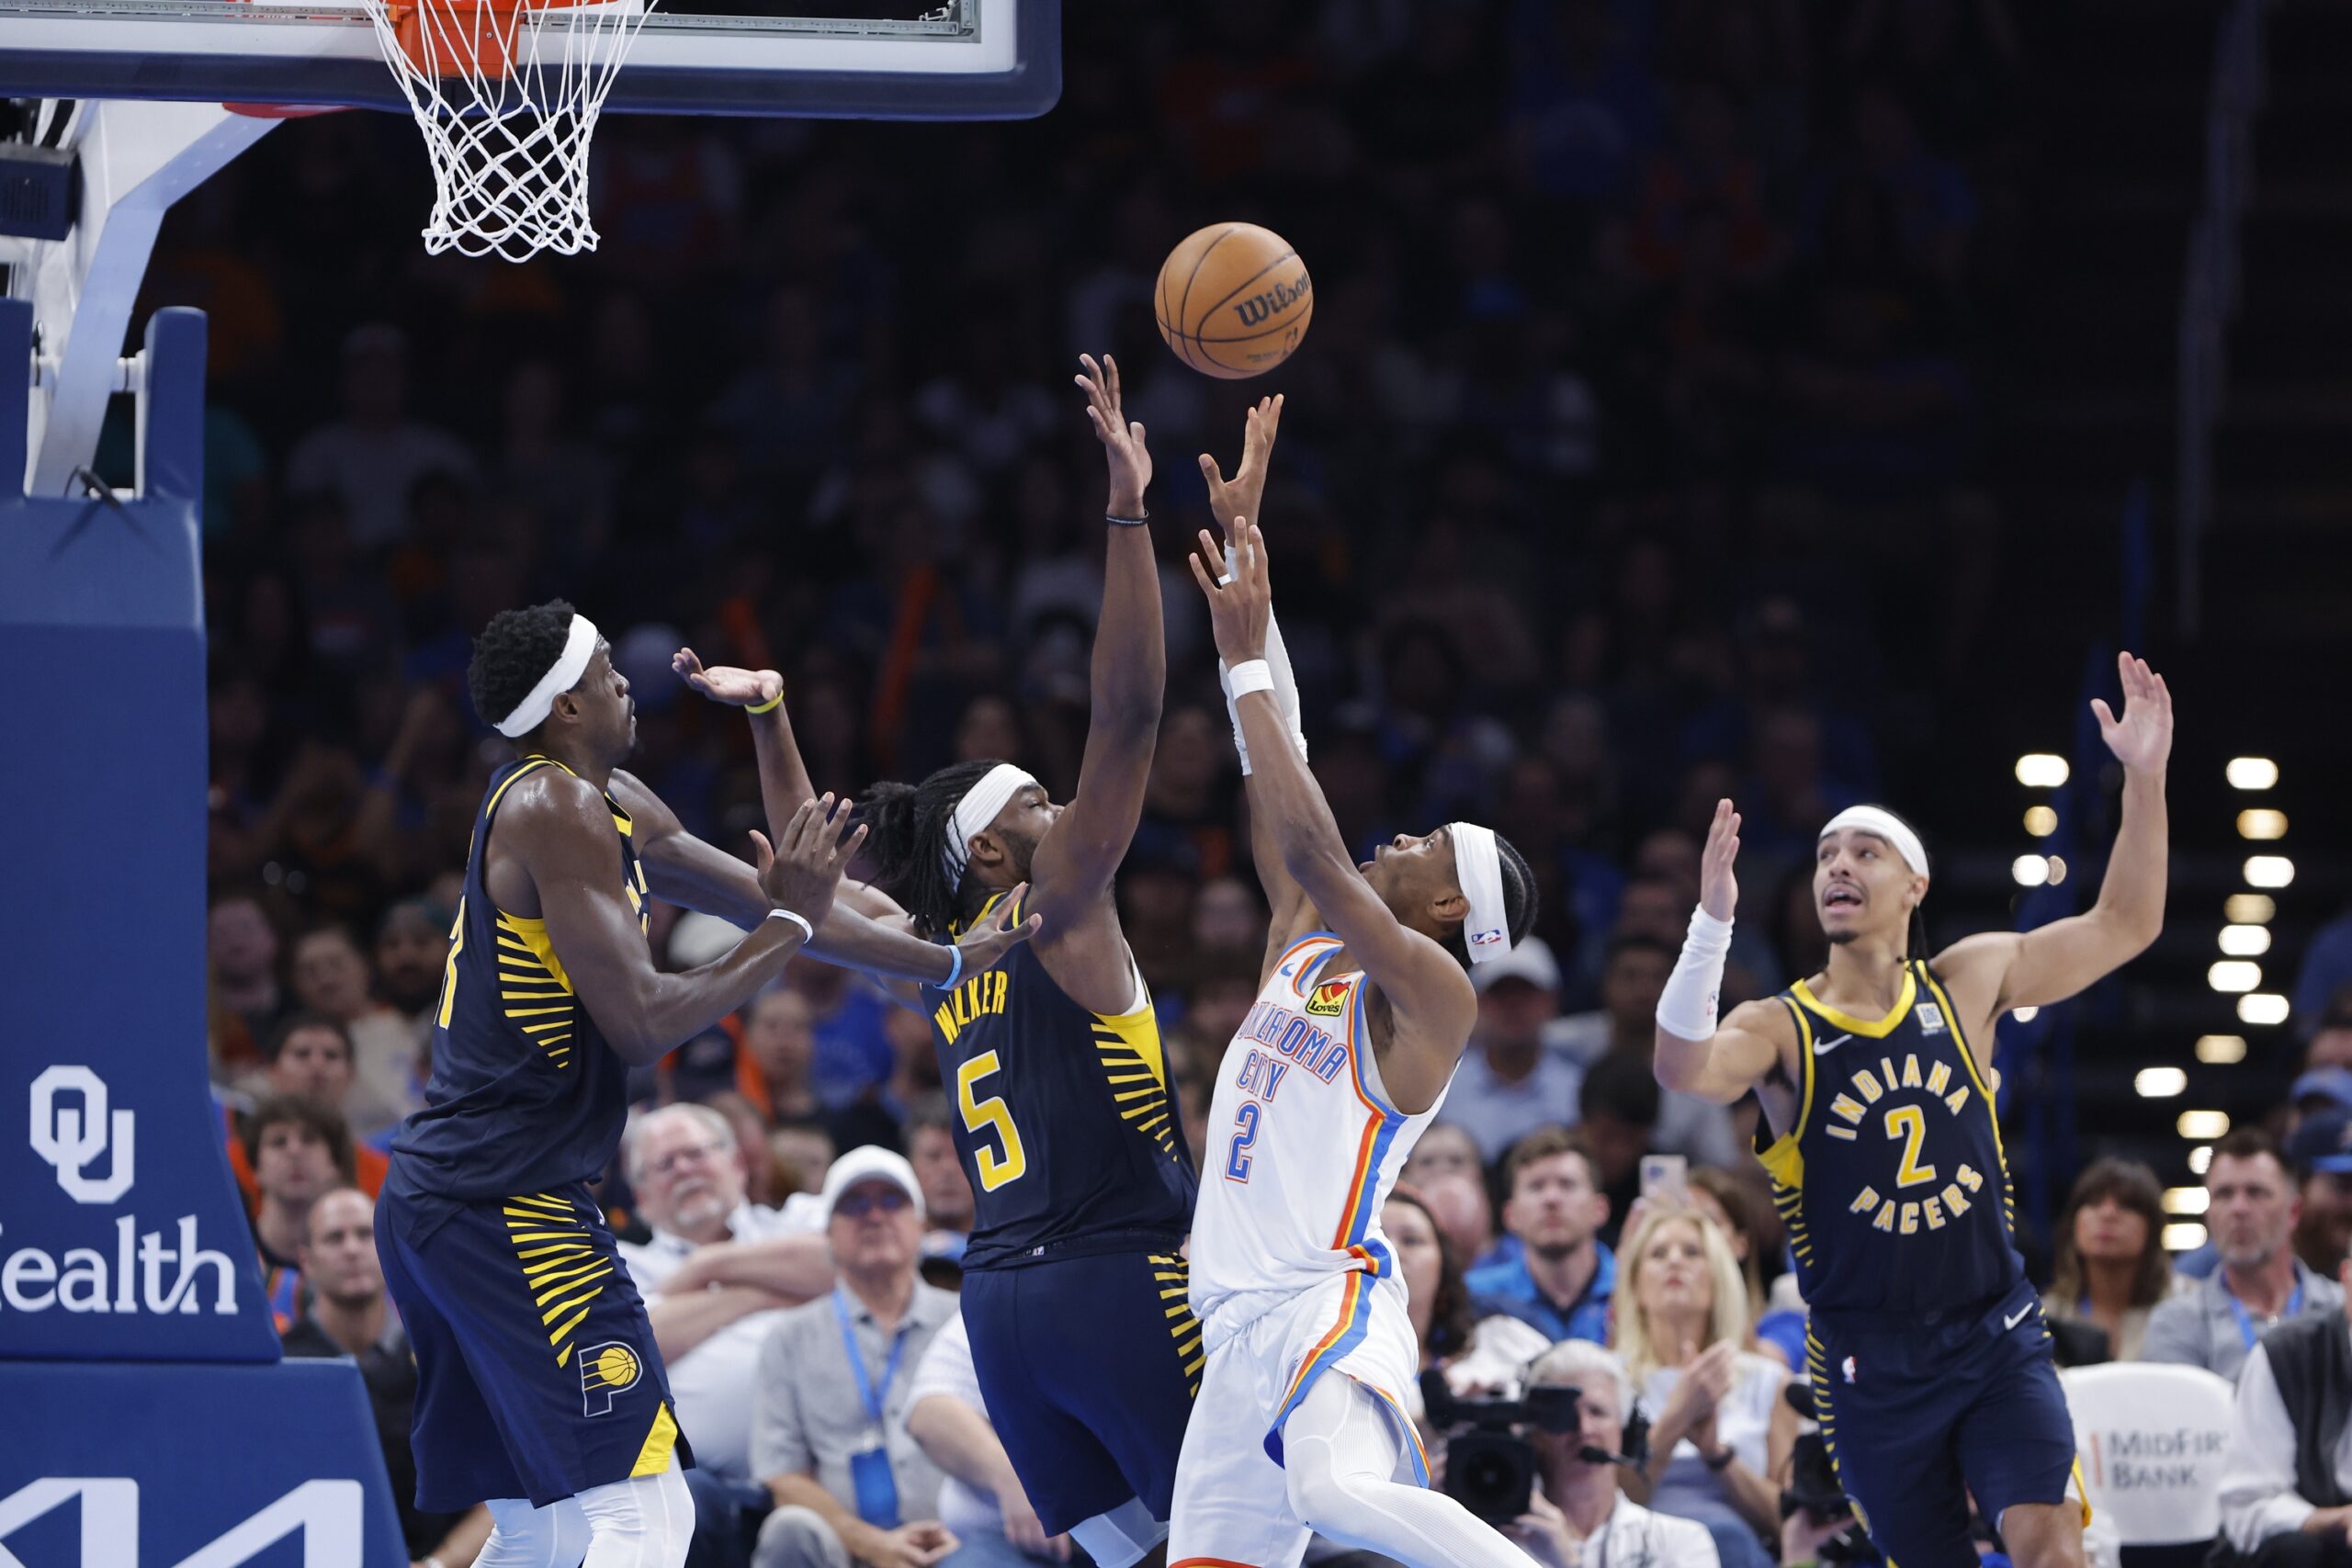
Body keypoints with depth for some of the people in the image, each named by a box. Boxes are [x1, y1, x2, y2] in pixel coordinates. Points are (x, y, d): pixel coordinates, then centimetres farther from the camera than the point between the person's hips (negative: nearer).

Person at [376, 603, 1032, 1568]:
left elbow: (759, 899, 27)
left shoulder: (617, 807, 17)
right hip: (510, 1206, -11)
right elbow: (643, 1025, -18)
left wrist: (947, 962, 29)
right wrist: (789, 926, -9)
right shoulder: (555, 810, -13)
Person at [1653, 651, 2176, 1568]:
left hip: (1997, 1337, 1)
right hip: (1873, 1369, -1)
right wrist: (1713, 921, -39)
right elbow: (1684, 1074, -27)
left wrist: (2144, 778, -6)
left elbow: (2123, 926, 5)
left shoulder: (1968, 984, 3)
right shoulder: (1781, 1029, -5)